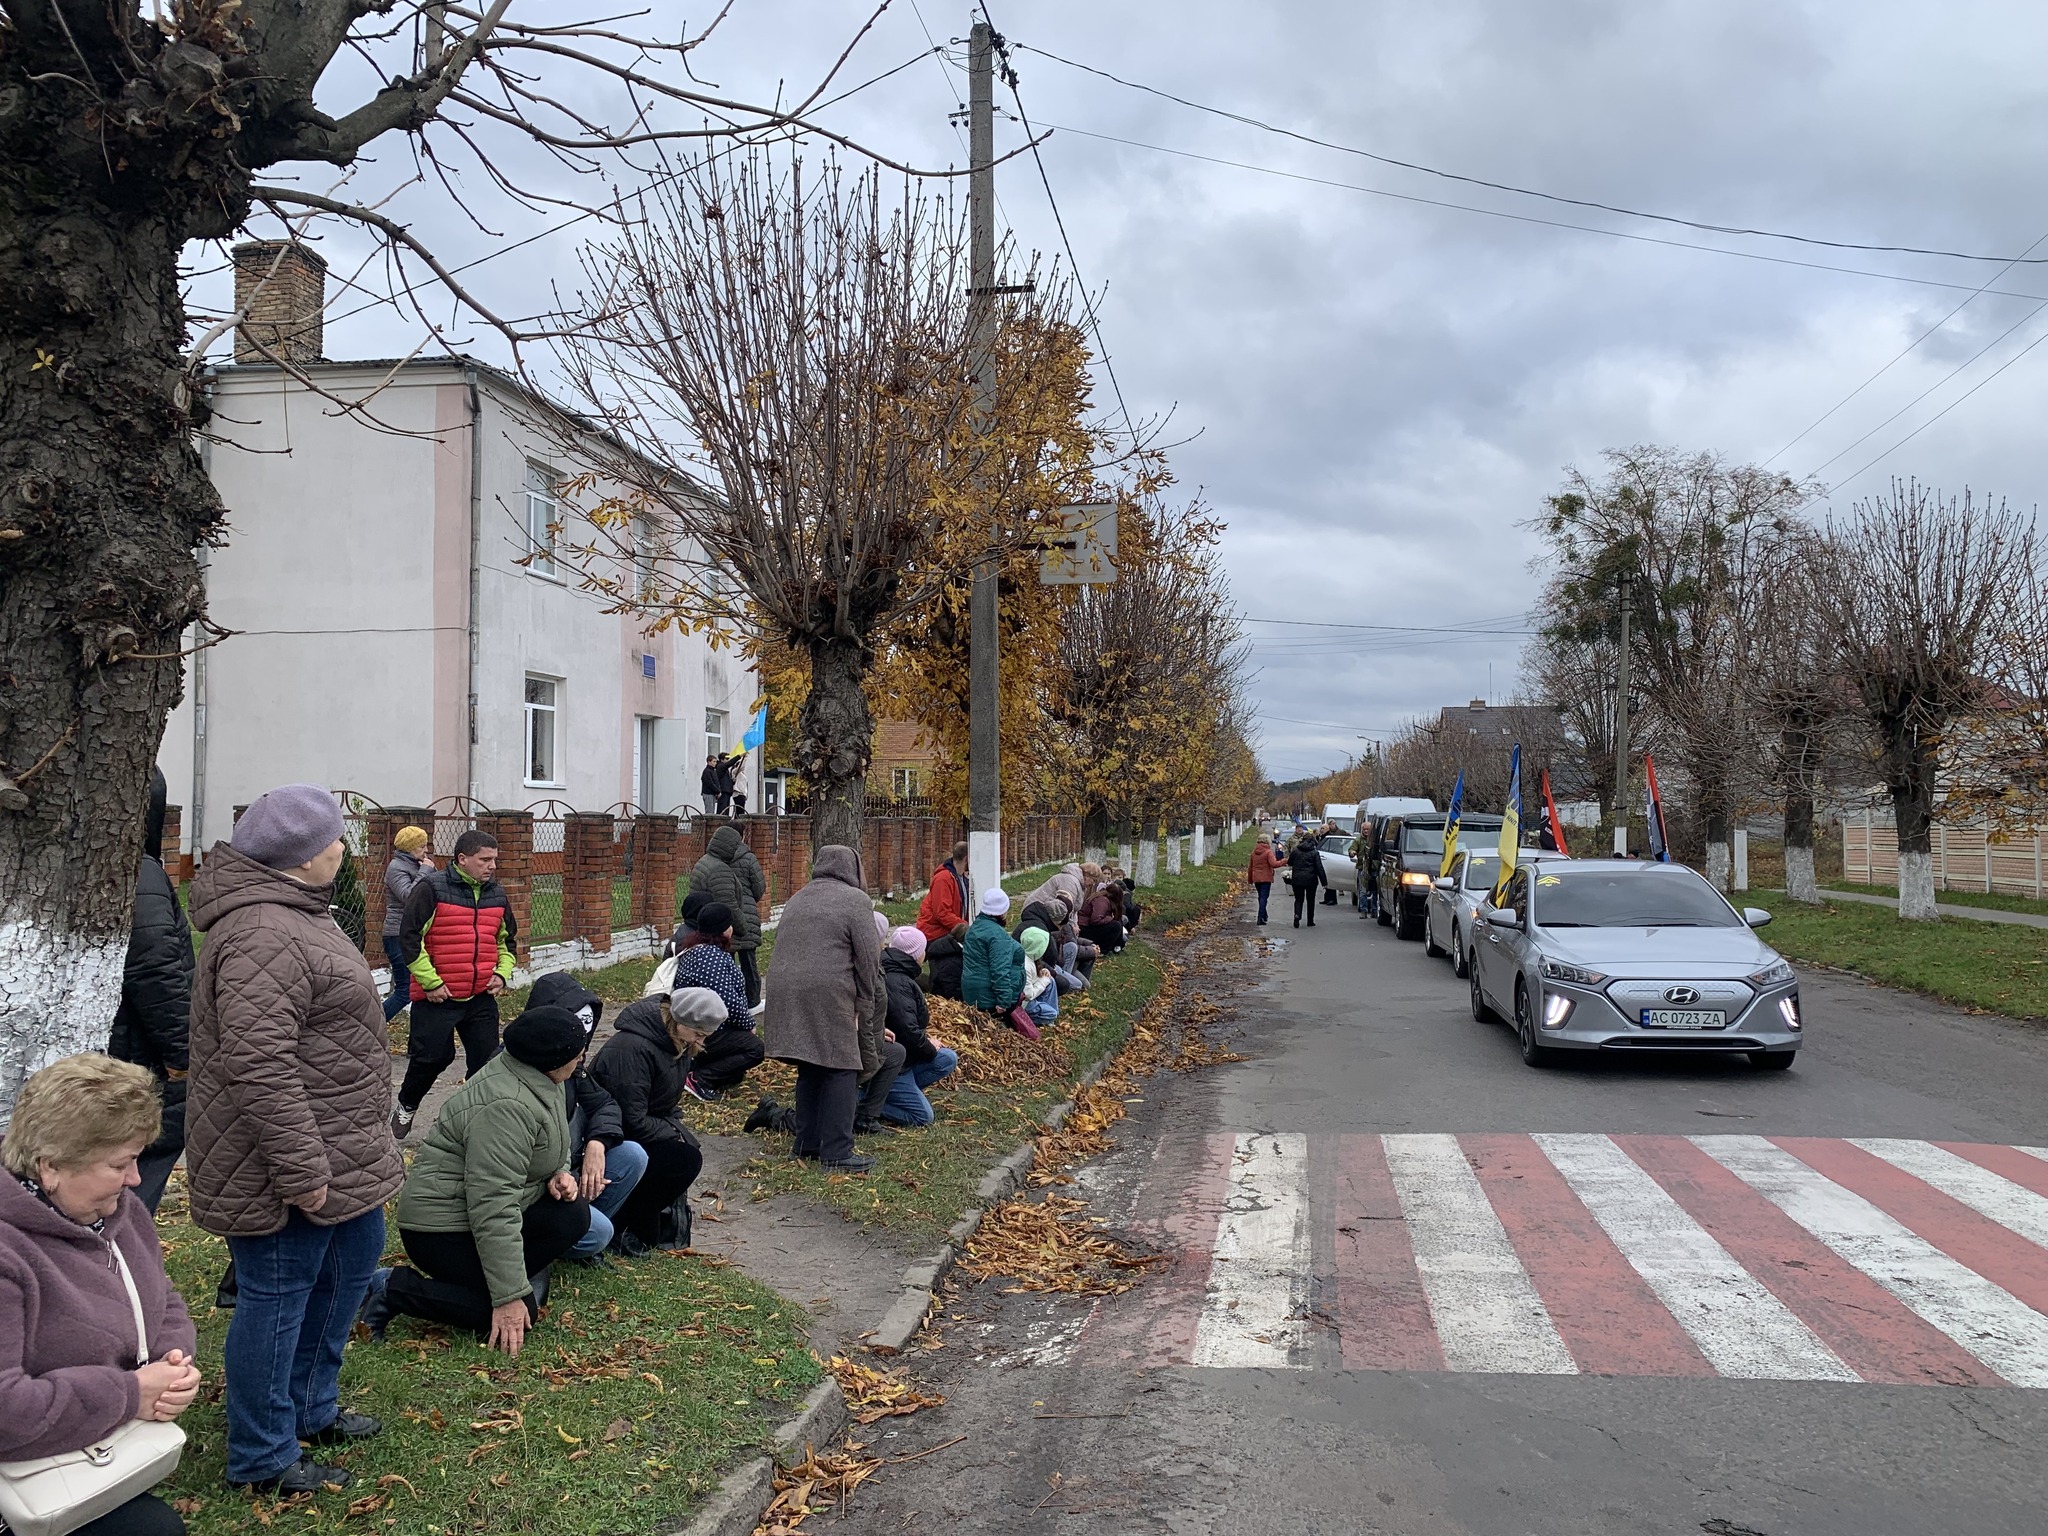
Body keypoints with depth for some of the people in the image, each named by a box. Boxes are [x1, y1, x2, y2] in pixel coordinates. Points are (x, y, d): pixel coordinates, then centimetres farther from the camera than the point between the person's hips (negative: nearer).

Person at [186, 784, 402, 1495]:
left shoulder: (291, 914, 12)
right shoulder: (263, 938, -25)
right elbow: (258, 1068, -30)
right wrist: (301, 1171, -26)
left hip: (339, 1153, 11)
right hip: (284, 1158, -11)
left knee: (352, 1263, 21)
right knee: (279, 1295, 3)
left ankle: (312, 1409, 38)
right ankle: (263, 1460, 19)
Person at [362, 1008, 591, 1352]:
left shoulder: (536, 1079, 2)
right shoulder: (507, 1107, -28)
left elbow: (547, 1149, 21)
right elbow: (494, 1206, -31)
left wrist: (559, 1173, -3)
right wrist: (509, 1297, -30)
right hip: (442, 1229, -9)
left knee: (573, 1215, -7)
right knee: (519, 1314, -15)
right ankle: (393, 1289, -7)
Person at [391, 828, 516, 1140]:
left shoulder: (497, 894, 10)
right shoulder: (432, 888, -10)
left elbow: (508, 939, 23)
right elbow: (409, 937, -12)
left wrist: (502, 974, 6)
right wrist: (430, 982, -14)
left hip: (481, 998, 5)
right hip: (437, 997, -5)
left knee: (487, 1061, 4)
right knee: (431, 1057, 1)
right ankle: (406, 1107, 28)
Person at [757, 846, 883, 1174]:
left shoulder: (797, 900, 23)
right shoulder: (854, 899, 1)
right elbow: (869, 959, -4)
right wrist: (864, 1005, 6)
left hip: (786, 995, 7)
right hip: (828, 996, -7)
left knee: (809, 1069, 17)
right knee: (840, 1072, -1)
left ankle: (807, 1142, 23)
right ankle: (836, 1154, -3)